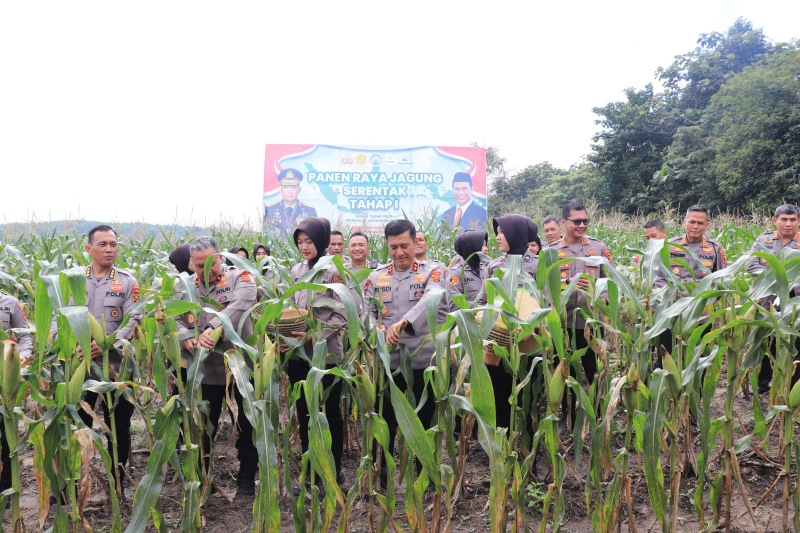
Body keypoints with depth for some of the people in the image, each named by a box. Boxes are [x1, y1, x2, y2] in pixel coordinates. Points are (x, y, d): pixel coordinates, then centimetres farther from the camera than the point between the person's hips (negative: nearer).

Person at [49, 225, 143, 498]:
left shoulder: (127, 282, 0)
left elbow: (134, 321, -8)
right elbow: (58, 317, 4)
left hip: (116, 367, -1)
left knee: (119, 429, 9)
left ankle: (117, 485, 25)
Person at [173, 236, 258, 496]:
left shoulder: (239, 278, -6)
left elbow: (240, 305, -25)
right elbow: (174, 320, 3)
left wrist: (213, 327, -37)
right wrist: (186, 338, -19)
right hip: (206, 370, 3)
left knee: (248, 425, 9)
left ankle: (247, 477, 25)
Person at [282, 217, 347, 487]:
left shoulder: (334, 272, -8)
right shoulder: (296, 271, 10)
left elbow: (342, 317, -10)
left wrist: (314, 336, -21)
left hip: (327, 354, -5)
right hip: (299, 355, 6)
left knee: (331, 413, 7)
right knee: (304, 414, 12)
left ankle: (334, 472, 21)